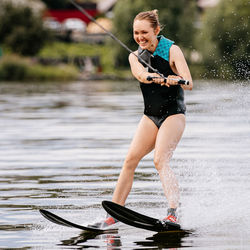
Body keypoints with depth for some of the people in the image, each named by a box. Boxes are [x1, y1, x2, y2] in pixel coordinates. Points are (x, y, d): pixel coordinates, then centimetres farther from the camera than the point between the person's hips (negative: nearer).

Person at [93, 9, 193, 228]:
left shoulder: (172, 50, -9)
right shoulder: (135, 56, 3)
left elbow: (189, 83, -21)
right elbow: (141, 75, -20)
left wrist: (175, 80, -45)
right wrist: (156, 78, -43)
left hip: (174, 114, -5)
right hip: (151, 116, 5)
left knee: (160, 160, -24)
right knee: (130, 160, -6)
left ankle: (173, 213, -34)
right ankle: (113, 215, -4)